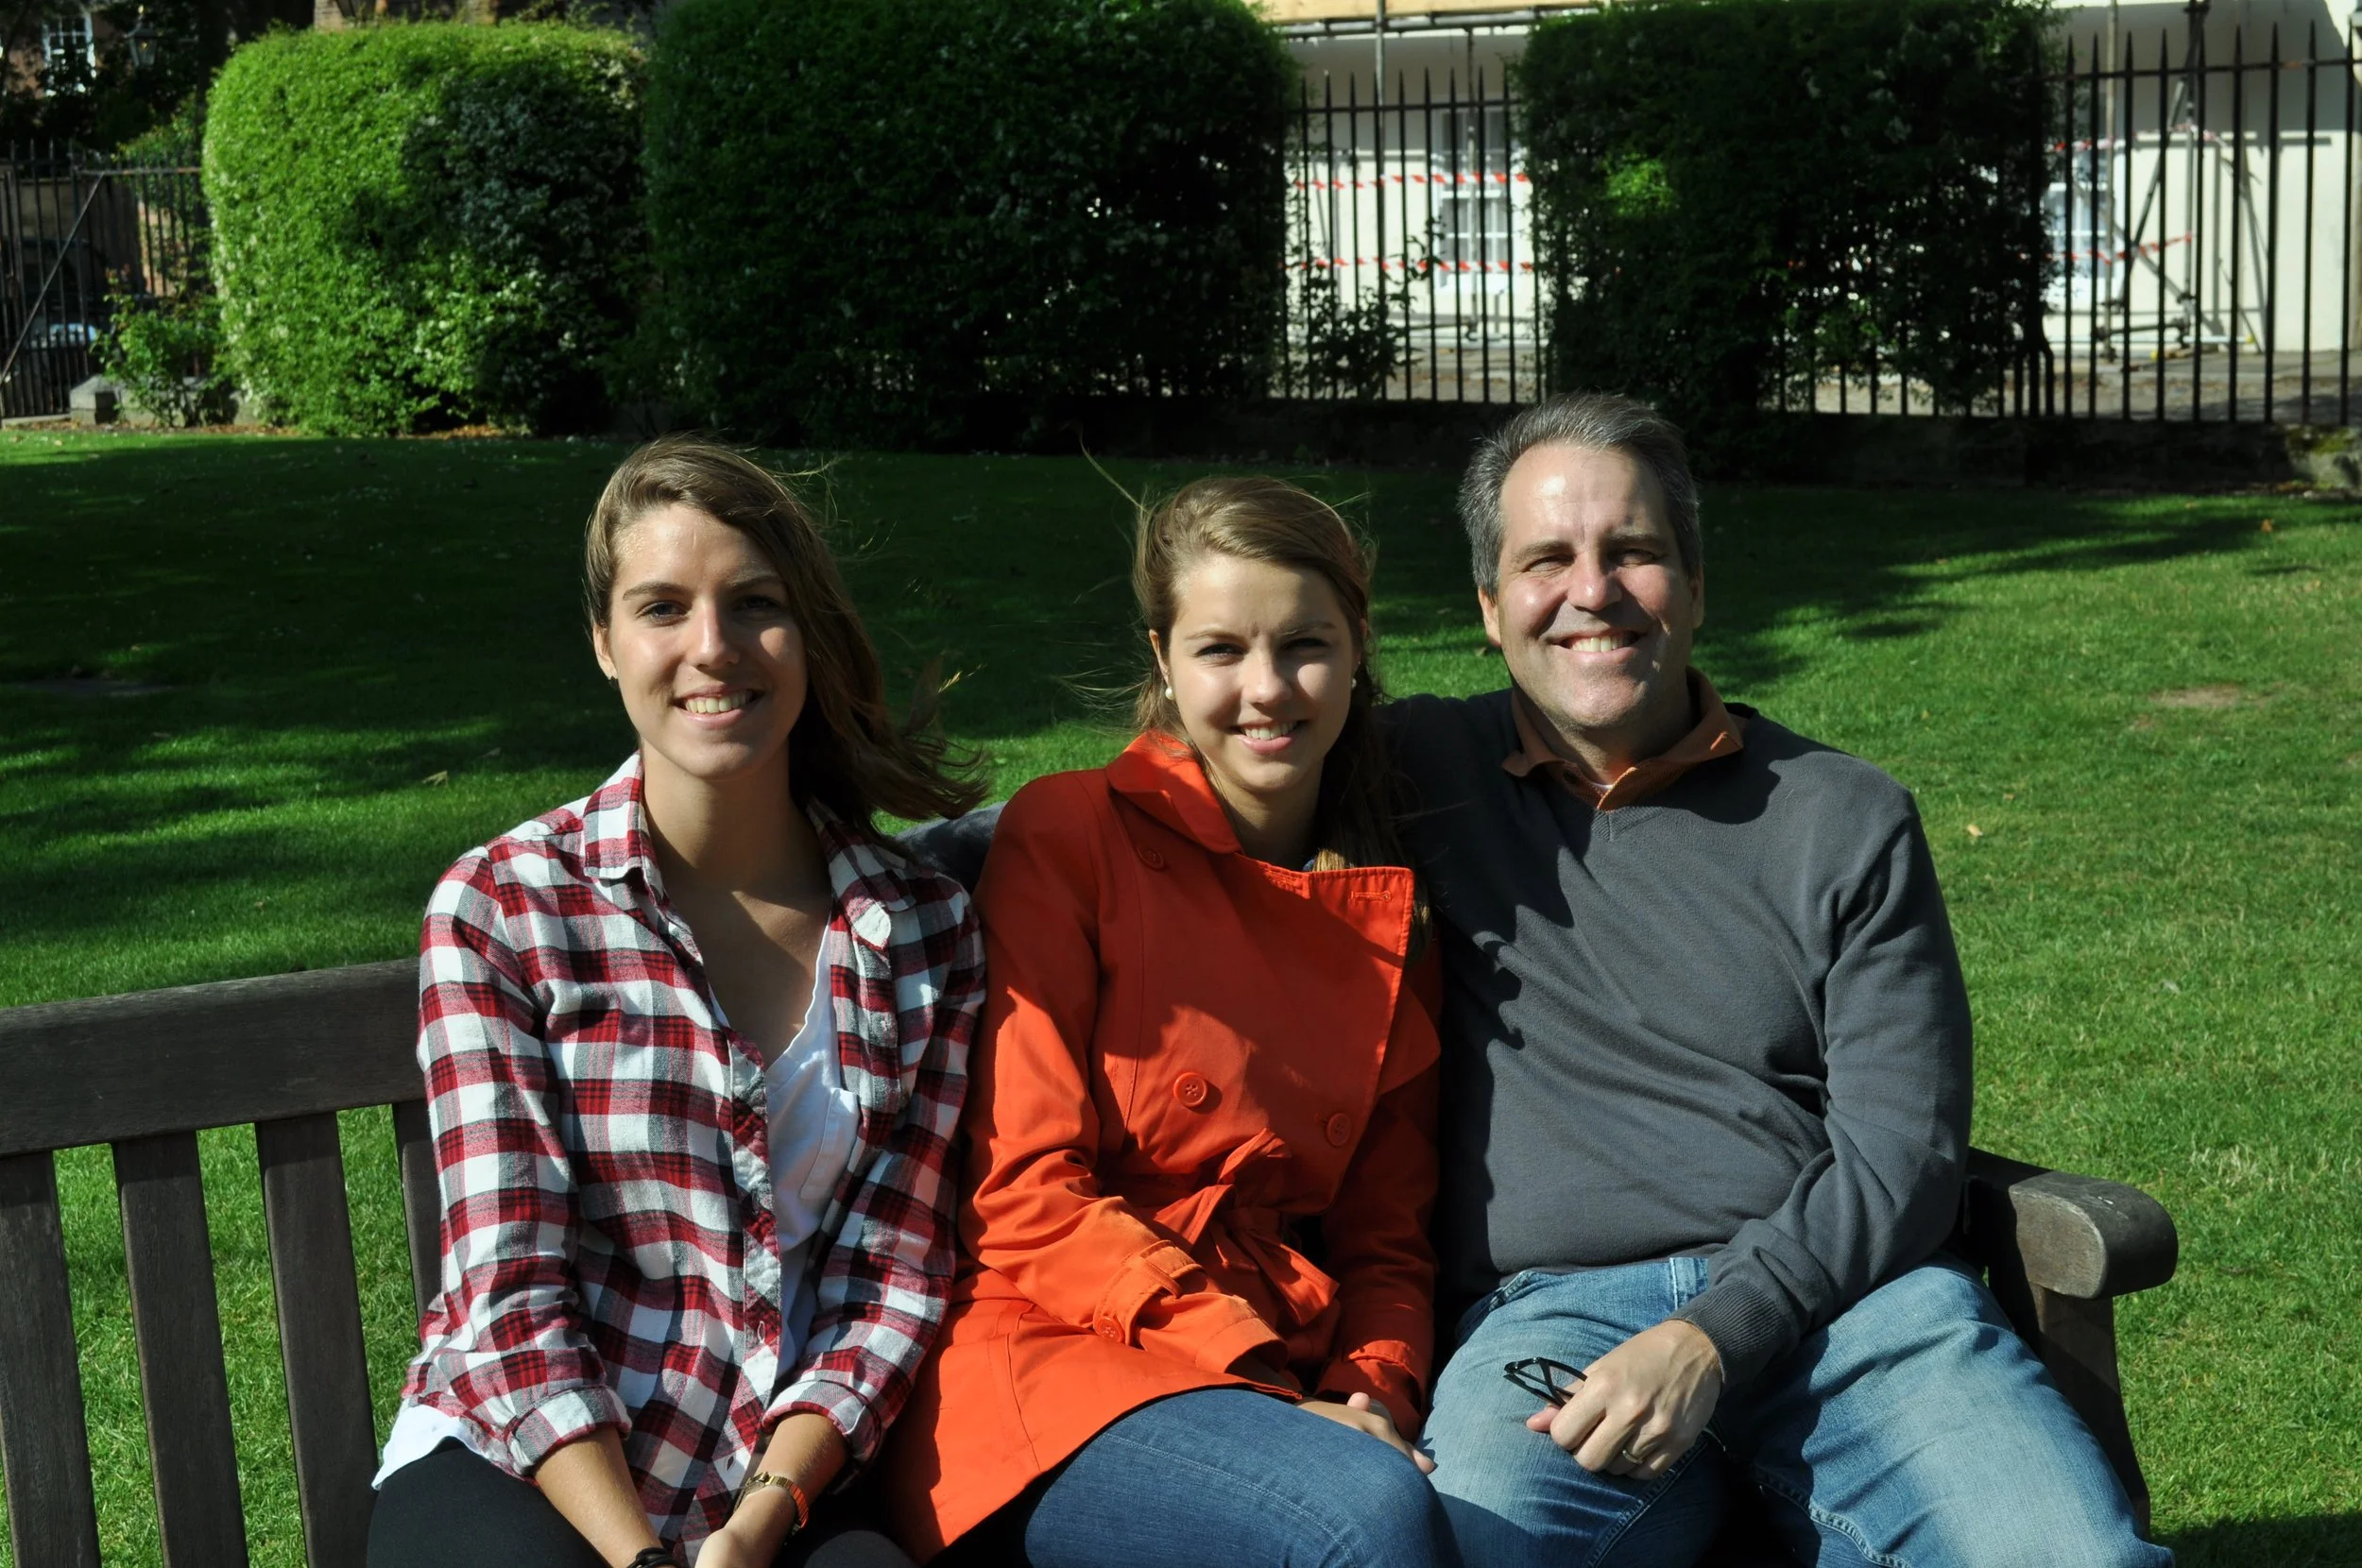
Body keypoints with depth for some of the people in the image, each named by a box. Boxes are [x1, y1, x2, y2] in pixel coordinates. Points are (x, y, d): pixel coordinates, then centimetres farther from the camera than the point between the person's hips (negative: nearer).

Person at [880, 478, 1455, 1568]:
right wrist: (1262, 1381, -15)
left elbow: (1386, 1236, 16)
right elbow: (1024, 1192, -6)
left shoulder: (1393, 909, 15)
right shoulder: (1071, 834, 0)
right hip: (1051, 1358, -4)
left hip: (1275, 1375, 4)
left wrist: (1376, 1394, -6)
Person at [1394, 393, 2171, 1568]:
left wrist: (1716, 1336, -11)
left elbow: (1904, 1145, 5)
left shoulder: (1847, 822, 12)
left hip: (1840, 1290, 1)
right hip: (1546, 1310, -1)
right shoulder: (1417, 773, 12)